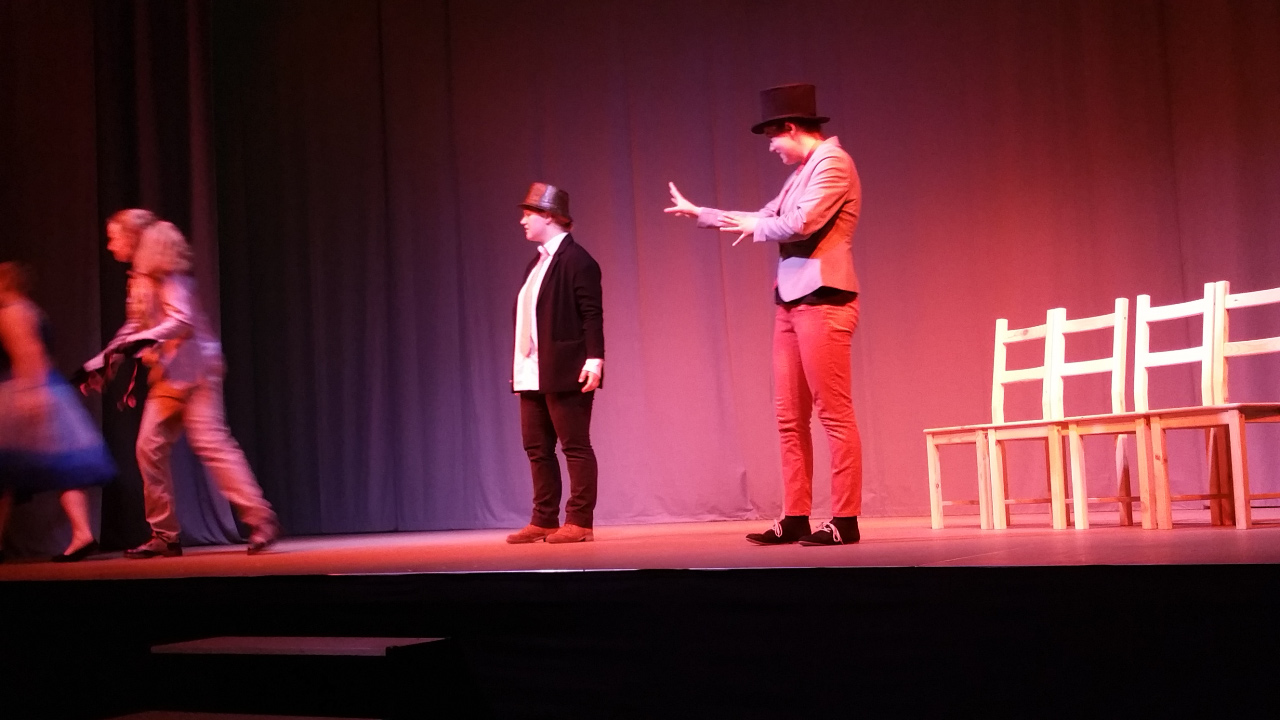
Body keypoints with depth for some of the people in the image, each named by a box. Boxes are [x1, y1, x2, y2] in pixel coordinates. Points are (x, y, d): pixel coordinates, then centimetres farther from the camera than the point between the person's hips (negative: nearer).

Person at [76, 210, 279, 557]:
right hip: (167, 374, 9)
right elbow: (134, 329, 24)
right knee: (150, 448, 3)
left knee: (211, 443, -15)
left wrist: (143, 340, -29)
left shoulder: (166, 272, -9)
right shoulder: (140, 278, 16)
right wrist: (98, 363, 24)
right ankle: (165, 535, 9)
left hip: (193, 367, -9)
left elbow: (182, 321, -19)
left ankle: (261, 519, -13)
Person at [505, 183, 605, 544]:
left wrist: (594, 358, -23)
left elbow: (592, 313, -14)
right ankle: (544, 521, 18)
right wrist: (521, 367, 15)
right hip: (533, 374, 9)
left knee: (575, 446, -2)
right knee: (537, 448, 11)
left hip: (566, 372, -9)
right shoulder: (536, 263, 18)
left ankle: (580, 522, 3)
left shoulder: (576, 259, -9)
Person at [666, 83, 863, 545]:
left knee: (834, 414, -6)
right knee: (790, 418, 8)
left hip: (822, 299, -9)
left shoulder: (832, 162, -8)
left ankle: (846, 521, -2)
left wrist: (757, 228, 0)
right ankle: (795, 518, 12)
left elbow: (800, 224, -19)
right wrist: (698, 214, 30)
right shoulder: (801, 173, 18)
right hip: (790, 300, 9)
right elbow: (763, 219, 26)